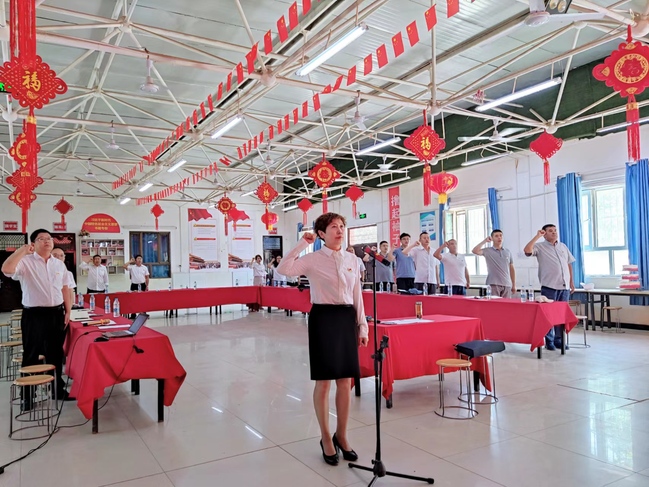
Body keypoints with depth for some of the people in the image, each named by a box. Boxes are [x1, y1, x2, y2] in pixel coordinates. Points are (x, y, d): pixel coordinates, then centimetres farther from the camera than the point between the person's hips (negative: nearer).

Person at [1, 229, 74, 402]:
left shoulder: (59, 264, 9)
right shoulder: (26, 262, -6)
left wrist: (68, 311, 8)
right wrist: (22, 250, -21)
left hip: (56, 313, 4)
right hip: (34, 315, -4)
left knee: (56, 353, 14)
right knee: (31, 354, 6)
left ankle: (58, 387, 28)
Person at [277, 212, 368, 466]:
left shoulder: (352, 259, 9)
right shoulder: (313, 259, -6)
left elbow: (357, 296, 12)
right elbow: (284, 268, -23)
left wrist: (362, 325, 9)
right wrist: (302, 244, -16)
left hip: (347, 319, 5)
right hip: (323, 318, -4)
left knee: (345, 382, 10)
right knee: (323, 381, 5)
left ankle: (341, 435, 28)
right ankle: (326, 438, 22)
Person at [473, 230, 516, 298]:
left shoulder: (508, 252, 13)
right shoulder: (488, 251, 2)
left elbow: (511, 269, 15)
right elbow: (475, 251, -16)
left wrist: (514, 285, 13)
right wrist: (485, 241, -9)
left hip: (507, 285, 4)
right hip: (493, 285, -4)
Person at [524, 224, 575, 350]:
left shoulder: (563, 246, 16)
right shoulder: (540, 246, 0)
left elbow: (569, 264, 19)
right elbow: (527, 250, -20)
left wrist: (571, 282, 13)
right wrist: (537, 236, -16)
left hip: (564, 286, 5)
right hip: (549, 287, -5)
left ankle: (559, 340, 17)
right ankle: (549, 341, 6)